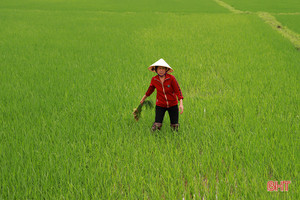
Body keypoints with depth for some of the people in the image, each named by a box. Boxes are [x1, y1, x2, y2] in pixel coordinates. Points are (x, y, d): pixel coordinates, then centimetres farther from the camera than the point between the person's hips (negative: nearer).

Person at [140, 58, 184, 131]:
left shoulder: (171, 78, -15)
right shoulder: (154, 79, -7)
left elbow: (178, 91, -13)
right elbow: (150, 89, 13)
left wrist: (181, 103, -25)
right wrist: (143, 98, 27)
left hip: (172, 105, -1)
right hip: (160, 105, 1)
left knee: (175, 127, 2)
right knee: (157, 126, -14)